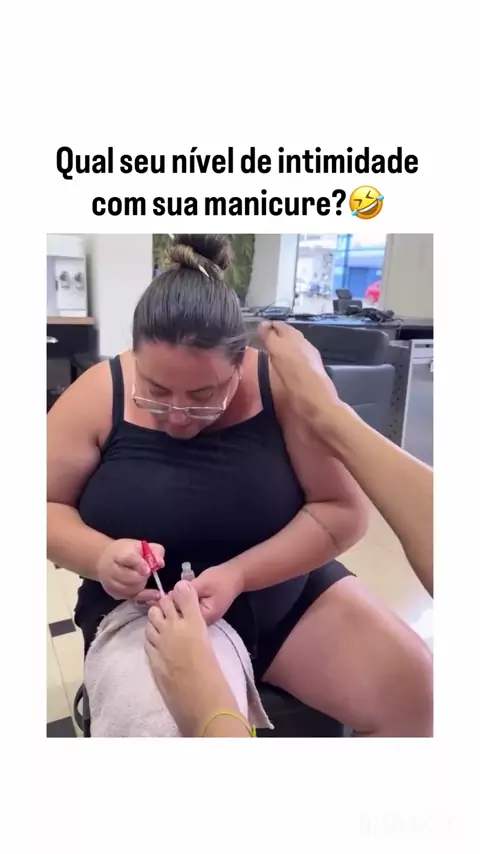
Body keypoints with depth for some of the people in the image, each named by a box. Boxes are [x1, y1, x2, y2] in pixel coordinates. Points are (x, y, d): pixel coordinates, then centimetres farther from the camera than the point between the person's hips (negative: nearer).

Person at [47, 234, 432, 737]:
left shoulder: (283, 388, -16)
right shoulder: (98, 396, -12)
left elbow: (343, 510, -13)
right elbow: (48, 507, -4)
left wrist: (239, 575, -25)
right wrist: (100, 556, -25)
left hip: (289, 600, 1)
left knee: (412, 686, -11)